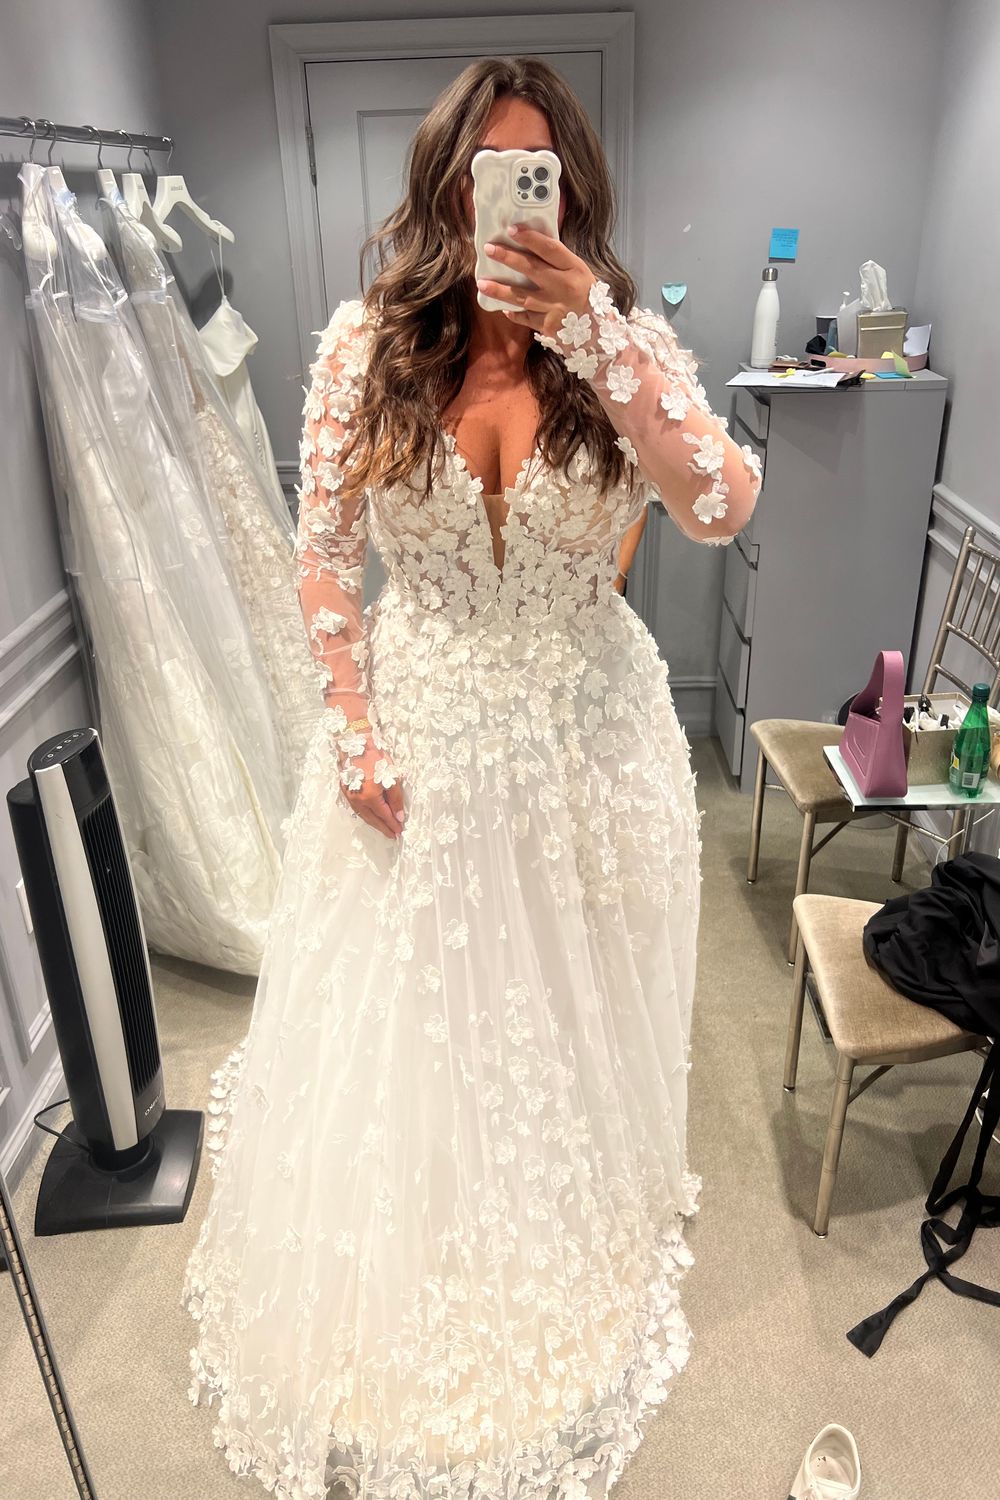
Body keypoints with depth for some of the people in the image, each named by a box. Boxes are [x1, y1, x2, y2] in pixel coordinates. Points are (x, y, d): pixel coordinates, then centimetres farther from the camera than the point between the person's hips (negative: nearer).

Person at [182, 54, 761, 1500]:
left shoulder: (629, 336, -7)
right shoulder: (368, 343, -6)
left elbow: (724, 507, -23)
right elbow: (324, 549, -1)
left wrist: (598, 342, -32)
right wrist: (350, 725, -6)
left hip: (585, 733, 0)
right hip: (417, 727, 1)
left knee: (574, 1016, 18)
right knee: (400, 1027, 16)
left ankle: (575, 1254, 50)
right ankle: (411, 1259, 49)